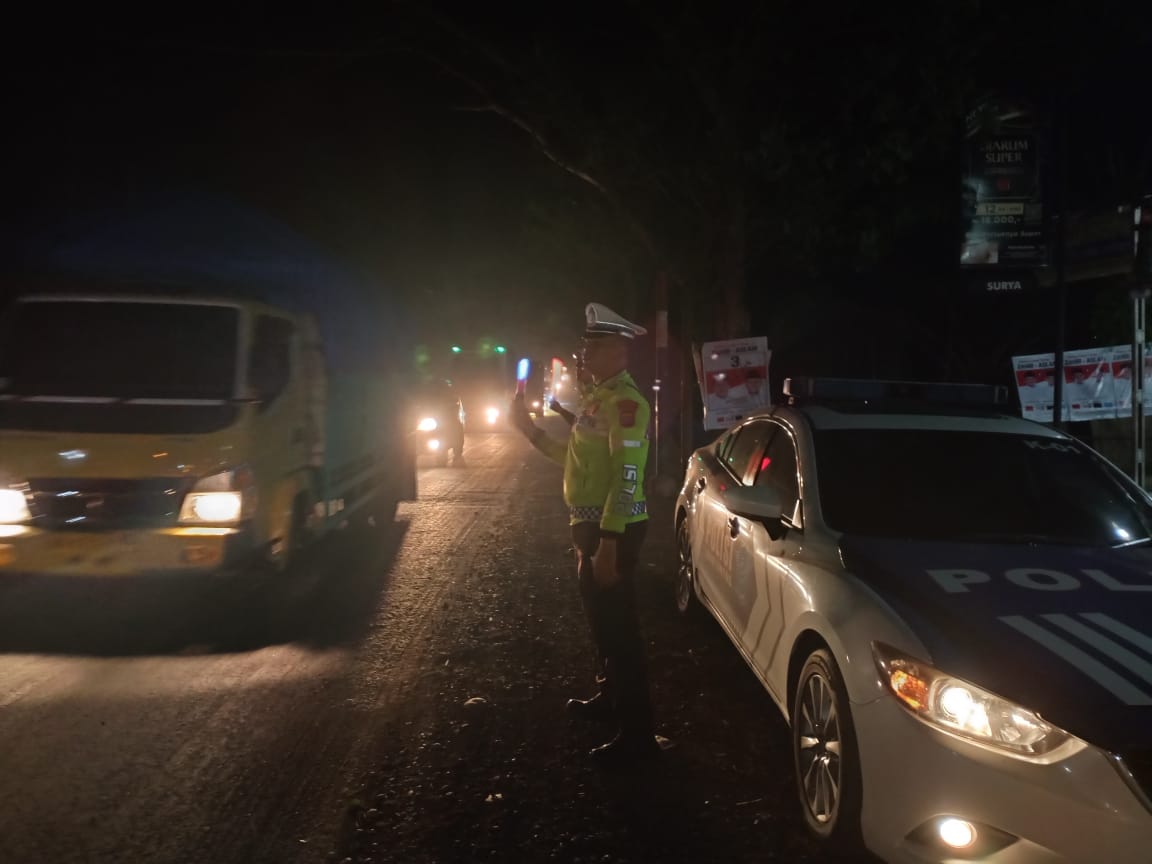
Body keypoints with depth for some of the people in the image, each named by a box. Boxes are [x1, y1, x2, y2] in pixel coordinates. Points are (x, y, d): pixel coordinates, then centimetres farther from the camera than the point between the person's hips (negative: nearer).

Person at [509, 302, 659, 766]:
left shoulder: (625, 401, -18)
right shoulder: (597, 397, 14)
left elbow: (626, 477, -25)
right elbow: (576, 457, 22)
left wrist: (609, 542, -28)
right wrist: (530, 430, 14)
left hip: (613, 530, -10)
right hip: (591, 525, 10)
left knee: (619, 625, -5)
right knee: (600, 618, 22)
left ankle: (637, 733, 3)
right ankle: (609, 697, 39)